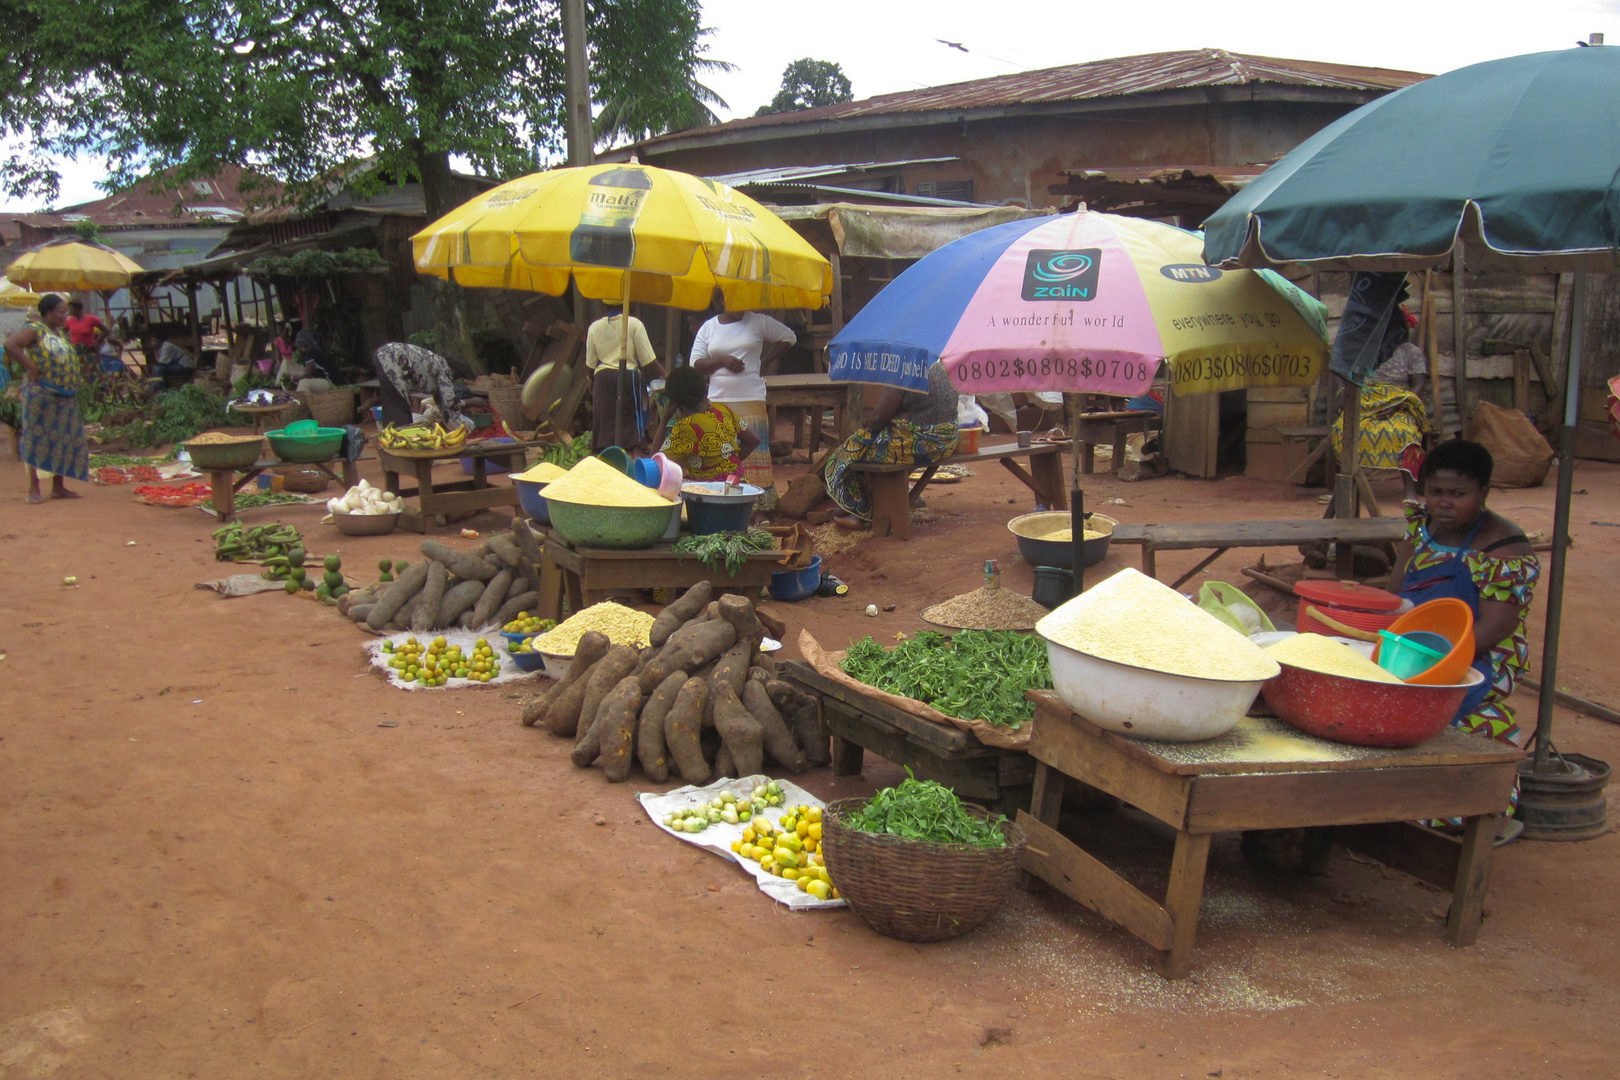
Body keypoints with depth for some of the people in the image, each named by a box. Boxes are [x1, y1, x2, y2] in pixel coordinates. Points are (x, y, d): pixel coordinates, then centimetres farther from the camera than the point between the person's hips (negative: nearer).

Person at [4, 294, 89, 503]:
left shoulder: (60, 332, 16)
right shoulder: (35, 329, -9)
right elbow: (10, 345, -22)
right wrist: (30, 367, -20)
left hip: (65, 397, 8)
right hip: (42, 393, -8)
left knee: (63, 440, 9)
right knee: (39, 439, -4)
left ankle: (58, 487, 17)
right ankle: (34, 489, 1)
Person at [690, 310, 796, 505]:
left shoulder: (758, 322, 5)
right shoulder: (709, 327, 9)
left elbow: (789, 337, 11)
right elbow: (695, 364, 5)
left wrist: (764, 362, 3)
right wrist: (722, 361, -12)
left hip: (751, 399, -2)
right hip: (718, 400, 2)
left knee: (754, 451, -6)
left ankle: (761, 504, -6)